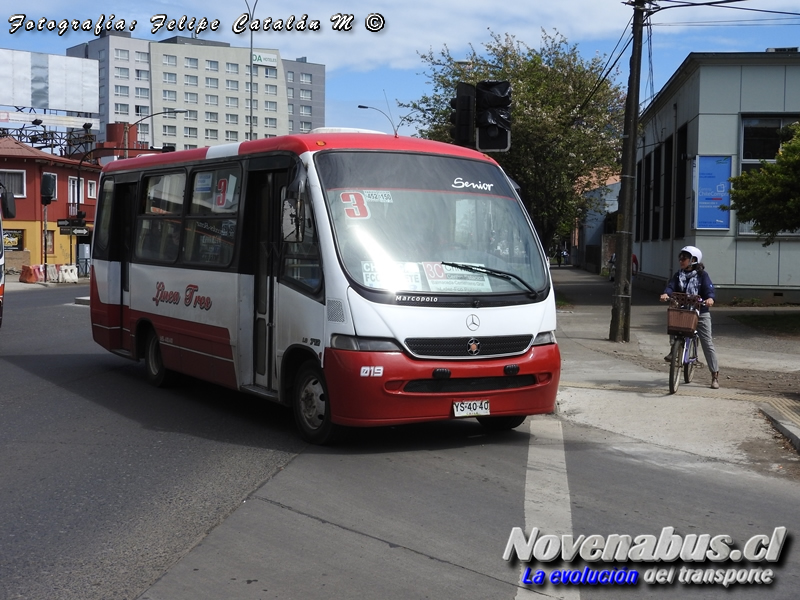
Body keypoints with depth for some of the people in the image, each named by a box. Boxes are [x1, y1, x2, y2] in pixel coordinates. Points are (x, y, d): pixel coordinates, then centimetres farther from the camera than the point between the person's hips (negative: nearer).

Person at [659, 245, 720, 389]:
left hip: (701, 313, -3)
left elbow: (709, 289, -16)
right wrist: (666, 293, -31)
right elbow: (671, 286, -8)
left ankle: (715, 374, 6)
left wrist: (710, 298, -39)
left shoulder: (702, 275, -5)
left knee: (707, 344, -1)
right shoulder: (679, 275, 6)